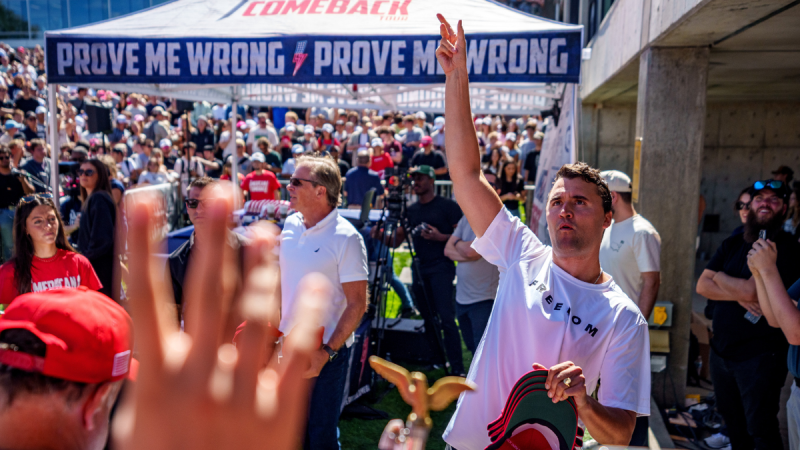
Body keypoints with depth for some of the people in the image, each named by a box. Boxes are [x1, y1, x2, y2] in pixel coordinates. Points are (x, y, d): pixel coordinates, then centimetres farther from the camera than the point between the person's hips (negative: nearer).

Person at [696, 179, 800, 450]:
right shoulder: (732, 244, 8)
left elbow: (752, 290, -23)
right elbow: (702, 285, -1)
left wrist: (720, 277, -7)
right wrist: (739, 295, -17)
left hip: (759, 354, -6)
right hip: (721, 348, 6)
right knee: (731, 418, 21)